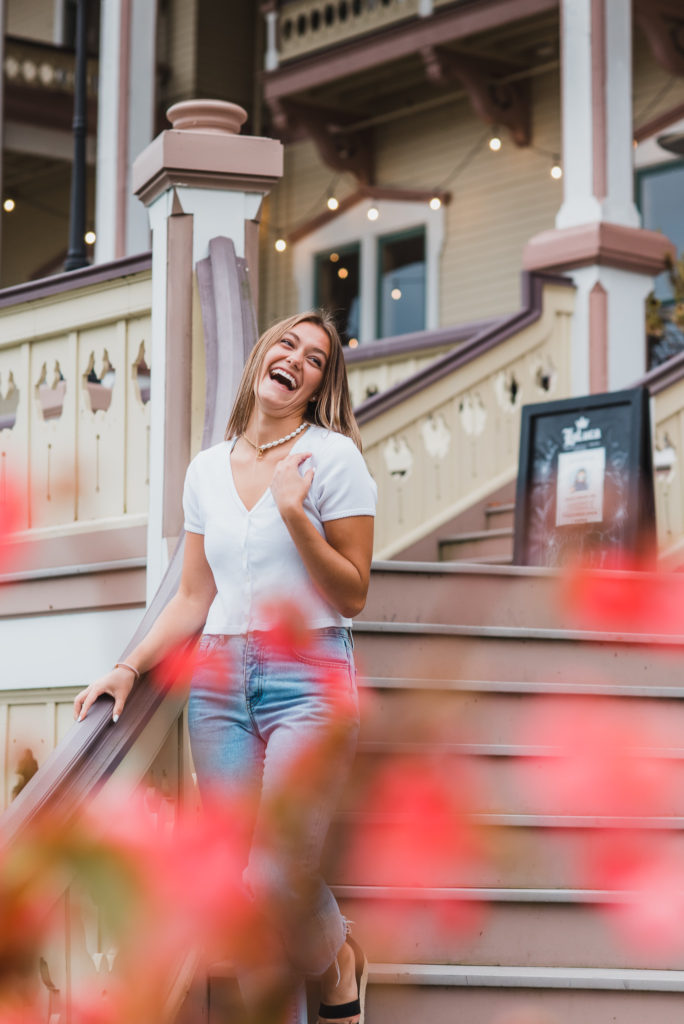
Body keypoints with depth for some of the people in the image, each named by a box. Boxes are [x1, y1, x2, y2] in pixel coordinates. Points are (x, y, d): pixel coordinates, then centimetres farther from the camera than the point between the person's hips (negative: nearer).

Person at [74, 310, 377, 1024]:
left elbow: (352, 596, -3)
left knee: (275, 882, -13)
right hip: (217, 680, 5)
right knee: (235, 881, -5)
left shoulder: (333, 457, 0)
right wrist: (128, 667, 6)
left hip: (308, 676, -4)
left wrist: (296, 516, -14)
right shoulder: (207, 469, 14)